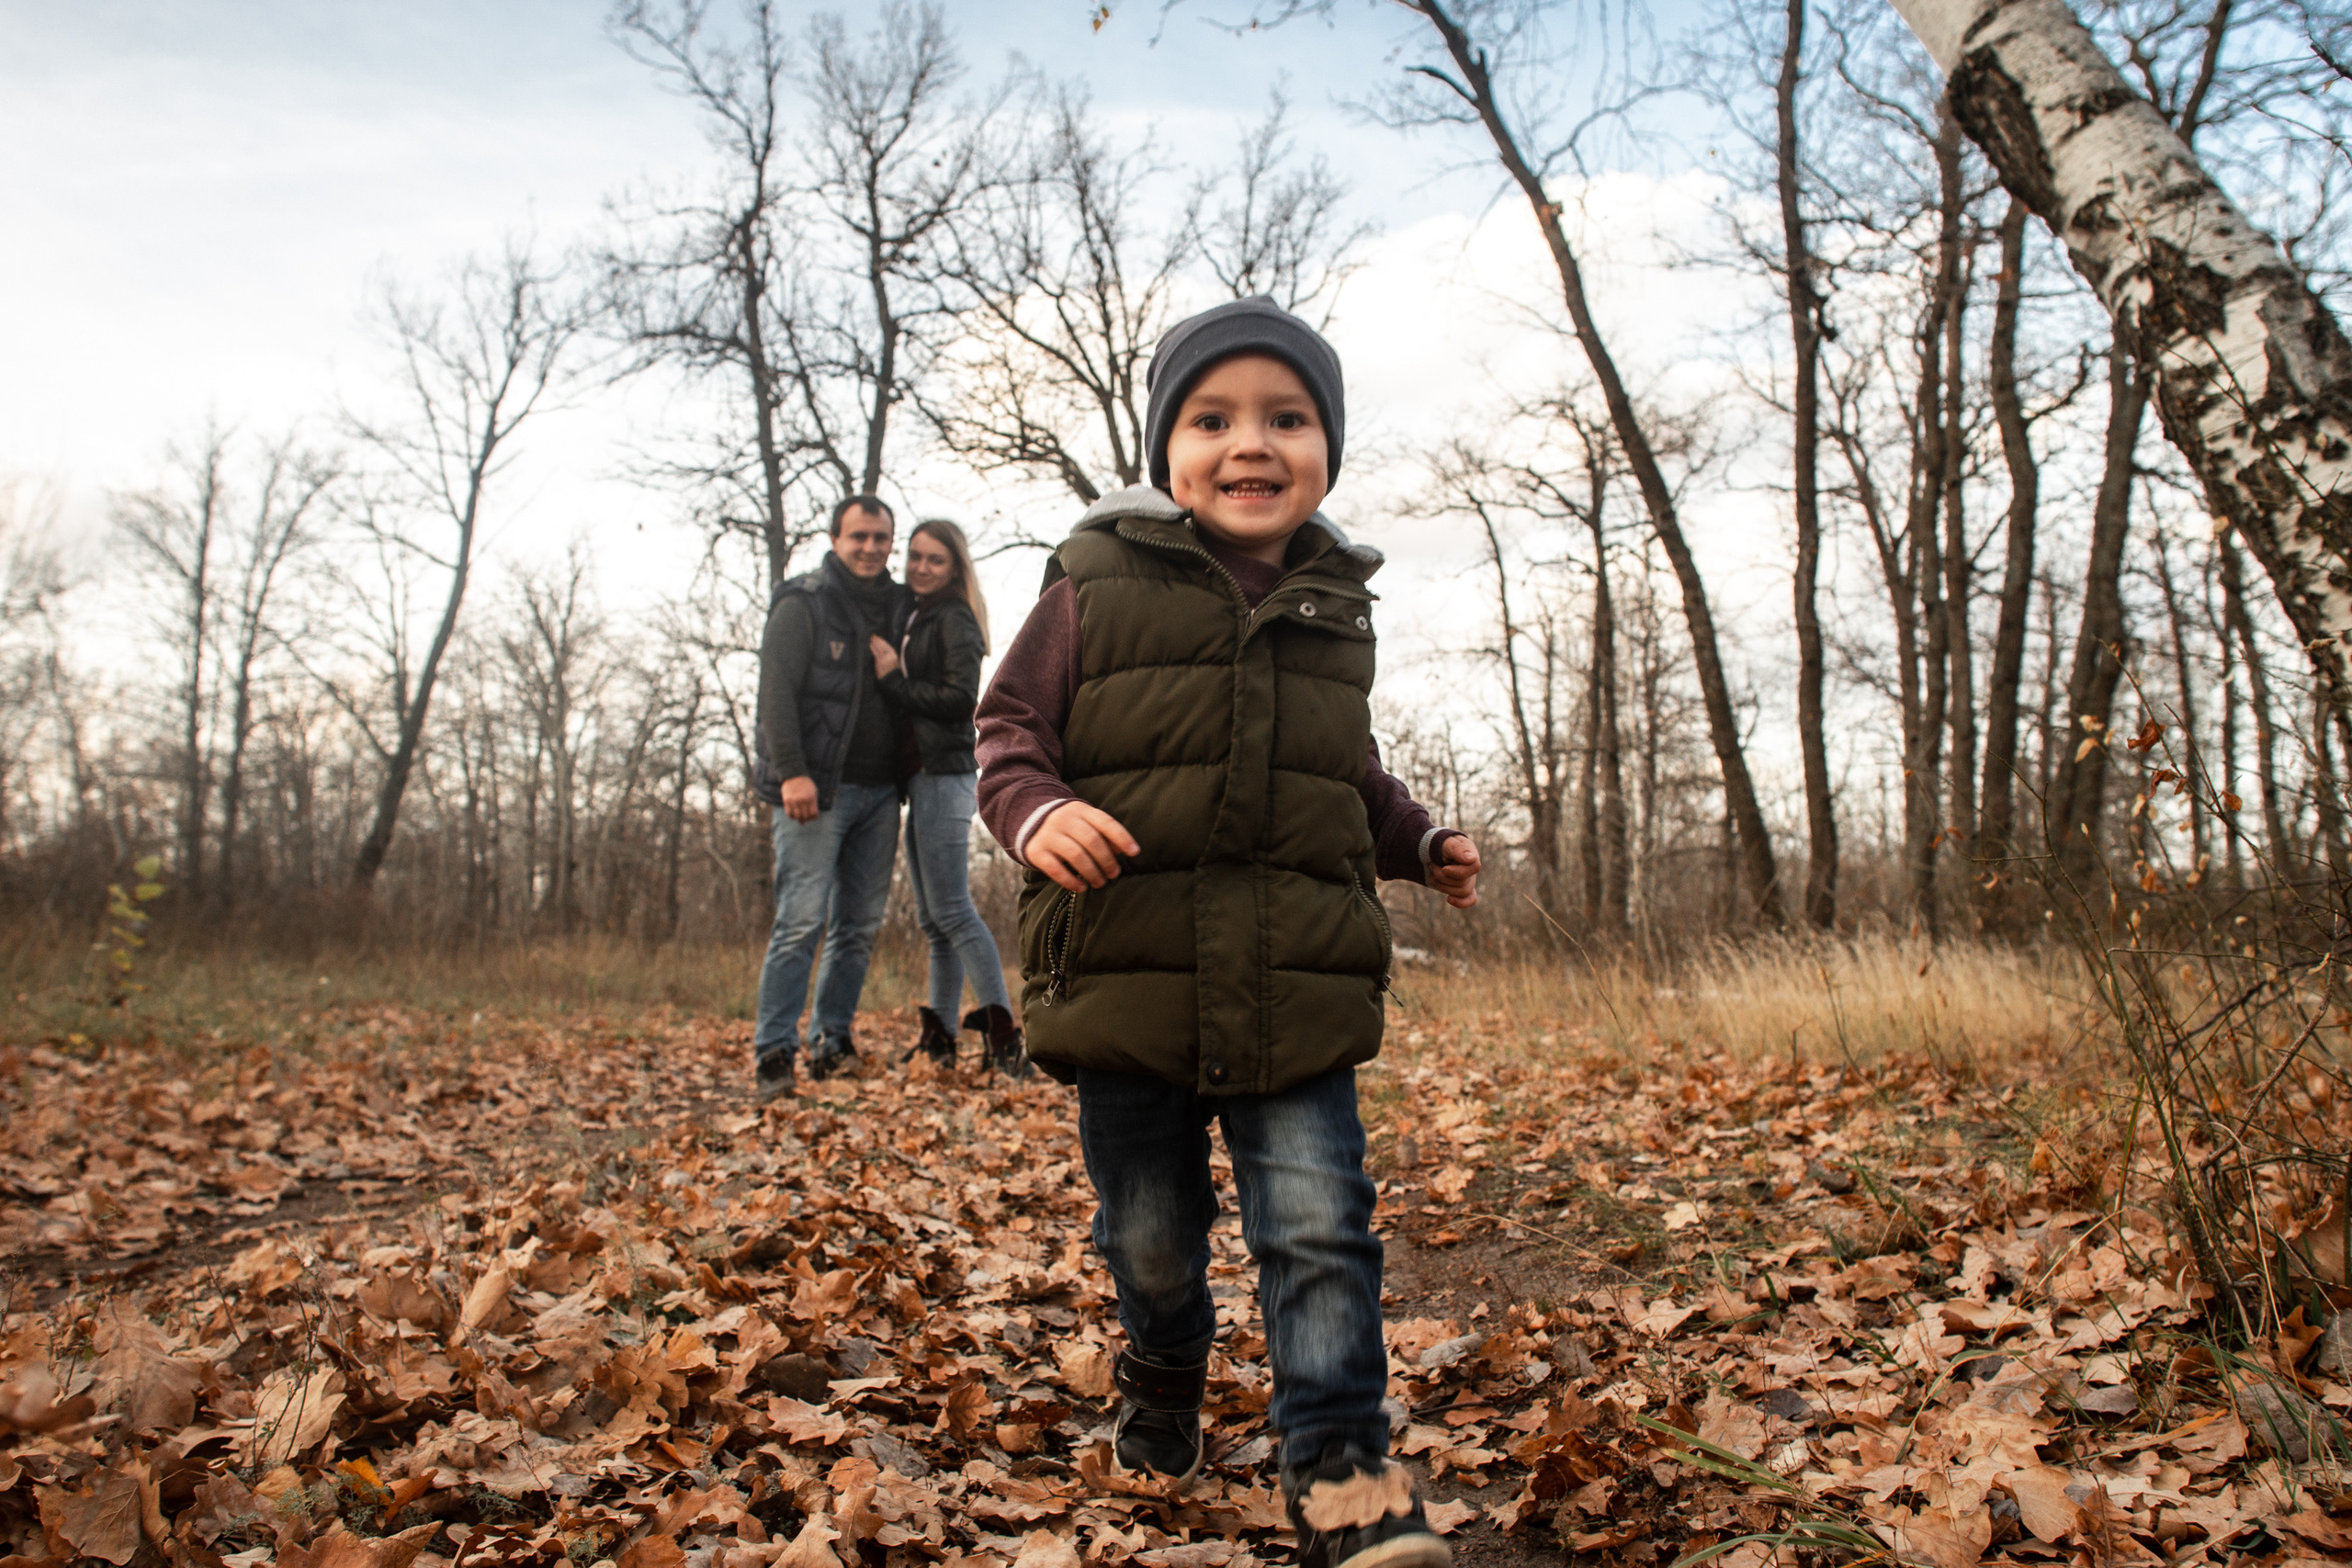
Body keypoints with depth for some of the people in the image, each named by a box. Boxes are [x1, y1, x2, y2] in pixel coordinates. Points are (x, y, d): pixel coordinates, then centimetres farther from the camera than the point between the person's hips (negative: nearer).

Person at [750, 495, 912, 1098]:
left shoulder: (899, 607, 16)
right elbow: (776, 690, -10)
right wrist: (791, 772, -20)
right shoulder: (802, 603, 0)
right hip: (817, 789, -6)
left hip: (879, 792, 6)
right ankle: (773, 1051, -5)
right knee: (802, 920, -10)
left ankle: (832, 1041, 16)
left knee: (862, 924, 6)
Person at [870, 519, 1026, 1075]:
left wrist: (893, 680, -10)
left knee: (951, 909, -13)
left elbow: (960, 698, -16)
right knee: (933, 918, 9)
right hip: (921, 777, 9)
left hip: (943, 775, -9)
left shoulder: (952, 617, -6)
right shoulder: (917, 618, 21)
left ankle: (1002, 1034, -14)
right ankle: (940, 1038, 13)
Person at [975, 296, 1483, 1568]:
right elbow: (1011, 723, 2)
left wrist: (1420, 843, 11)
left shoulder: (1333, 606, 10)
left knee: (1318, 1227, -2)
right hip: (1125, 974, -1)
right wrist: (1035, 809, -17)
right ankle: (1162, 1378, 43)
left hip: (1298, 986, 2)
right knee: (1148, 1235, 14)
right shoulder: (1098, 584, -2)